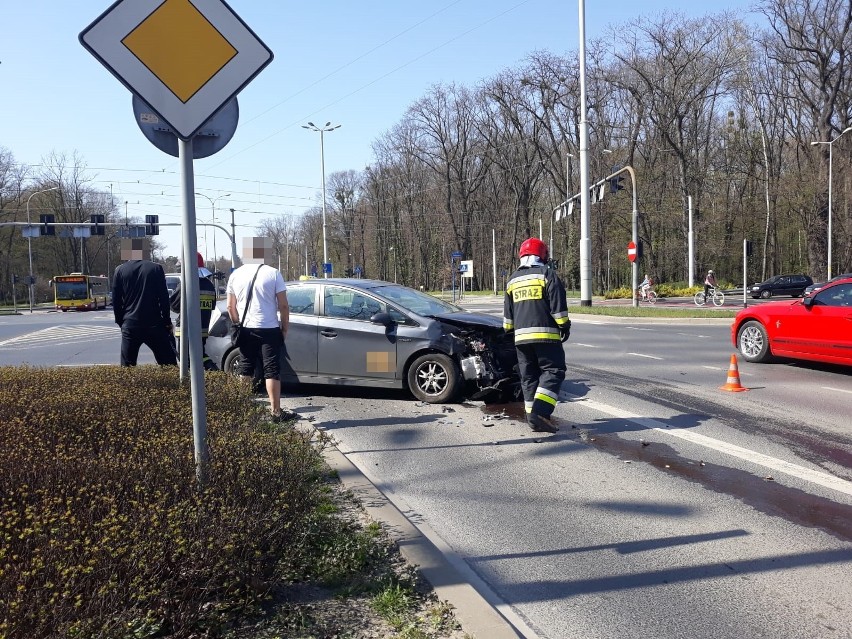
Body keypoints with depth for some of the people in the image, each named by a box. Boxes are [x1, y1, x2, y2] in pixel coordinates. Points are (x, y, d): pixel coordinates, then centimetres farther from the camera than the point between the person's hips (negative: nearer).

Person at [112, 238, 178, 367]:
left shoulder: (120, 270, 4)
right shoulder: (156, 269, -1)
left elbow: (116, 301, 6)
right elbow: (164, 298, -1)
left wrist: (120, 322, 16)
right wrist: (167, 321, 6)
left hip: (130, 326, 1)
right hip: (154, 325, -1)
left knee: (127, 366, 7)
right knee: (169, 365, 3)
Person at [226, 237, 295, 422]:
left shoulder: (236, 275, 3)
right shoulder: (273, 273, -8)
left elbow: (230, 307, 6)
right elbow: (283, 306, -8)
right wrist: (284, 329, 2)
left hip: (245, 330, 4)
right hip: (269, 330, -4)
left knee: (245, 370, 13)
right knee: (272, 371, 0)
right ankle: (276, 412, 0)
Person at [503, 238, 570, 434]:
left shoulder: (512, 280, 15)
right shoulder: (547, 274, -2)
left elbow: (507, 312, 20)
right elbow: (558, 305, -8)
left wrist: (509, 330, 29)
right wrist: (564, 325, 0)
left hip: (521, 336, 6)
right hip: (546, 334, -5)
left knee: (529, 376, 10)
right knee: (552, 371, -2)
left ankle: (533, 416, 10)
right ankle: (540, 412, -17)